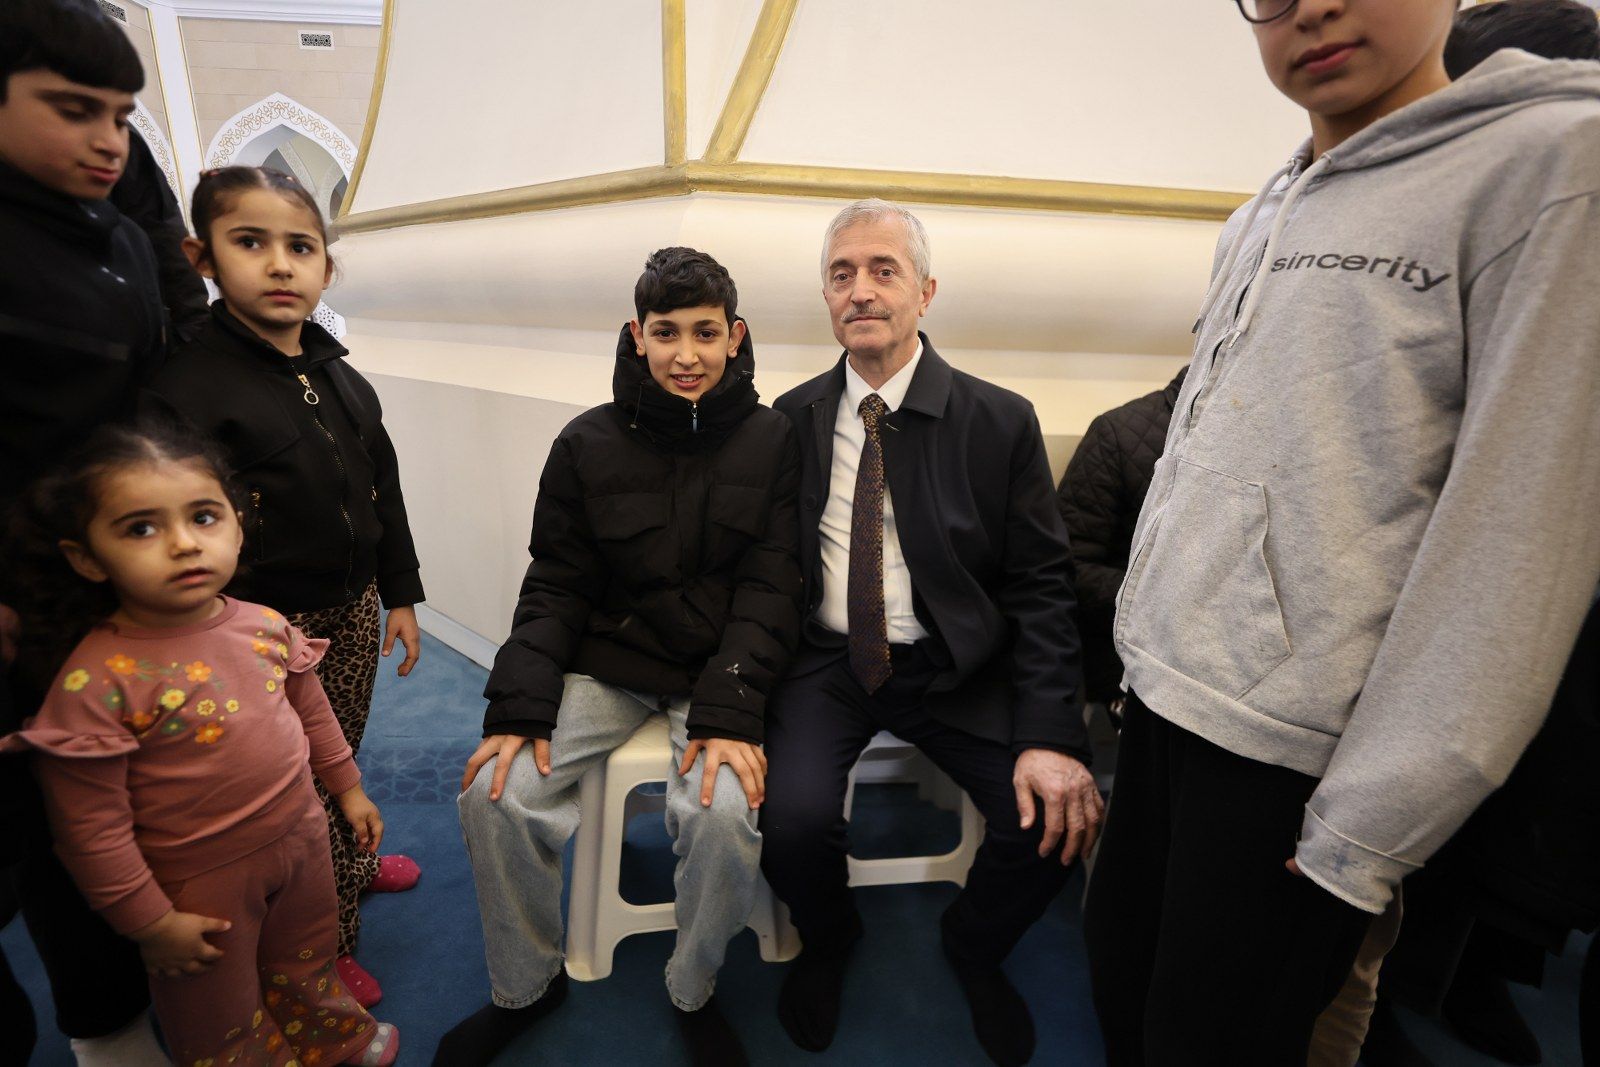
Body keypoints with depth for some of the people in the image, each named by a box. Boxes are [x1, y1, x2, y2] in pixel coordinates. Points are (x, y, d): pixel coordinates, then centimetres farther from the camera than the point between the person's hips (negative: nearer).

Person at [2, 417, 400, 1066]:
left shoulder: (266, 627, -12)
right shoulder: (95, 682, -27)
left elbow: (312, 712, 5)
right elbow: (90, 828, -19)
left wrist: (347, 787, 14)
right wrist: (150, 922, -12)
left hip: (301, 838, 5)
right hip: (199, 883, -5)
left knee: (308, 964, 31)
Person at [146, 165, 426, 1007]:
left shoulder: (342, 382, 6)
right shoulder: (188, 384, -15)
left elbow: (383, 495, 12)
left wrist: (400, 595, 13)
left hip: (356, 608, 6)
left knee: (342, 760, 24)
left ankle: (349, 864, 50)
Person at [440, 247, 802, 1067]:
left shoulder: (770, 440, -4)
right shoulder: (588, 443, 0)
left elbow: (767, 590, -7)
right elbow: (554, 589, 0)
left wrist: (729, 712, -20)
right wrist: (520, 707, -13)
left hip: (720, 666, -2)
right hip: (606, 662, 2)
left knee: (725, 811, -27)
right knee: (496, 793, -16)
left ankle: (693, 993, 7)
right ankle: (527, 986, 15)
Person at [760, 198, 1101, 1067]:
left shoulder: (1000, 422, -3)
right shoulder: (793, 418, 3)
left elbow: (1040, 586, -5)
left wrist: (1051, 736, -17)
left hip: (956, 671, 0)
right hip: (825, 662, 1)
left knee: (1052, 816, -19)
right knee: (794, 816, -24)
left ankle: (973, 947, 20)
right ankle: (828, 942, 17)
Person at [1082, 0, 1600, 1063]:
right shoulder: (1255, 223, 13)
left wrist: (1368, 827, -16)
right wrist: (1139, 631, 15)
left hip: (1299, 742, -6)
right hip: (1162, 689, 6)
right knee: (1118, 970, 18)